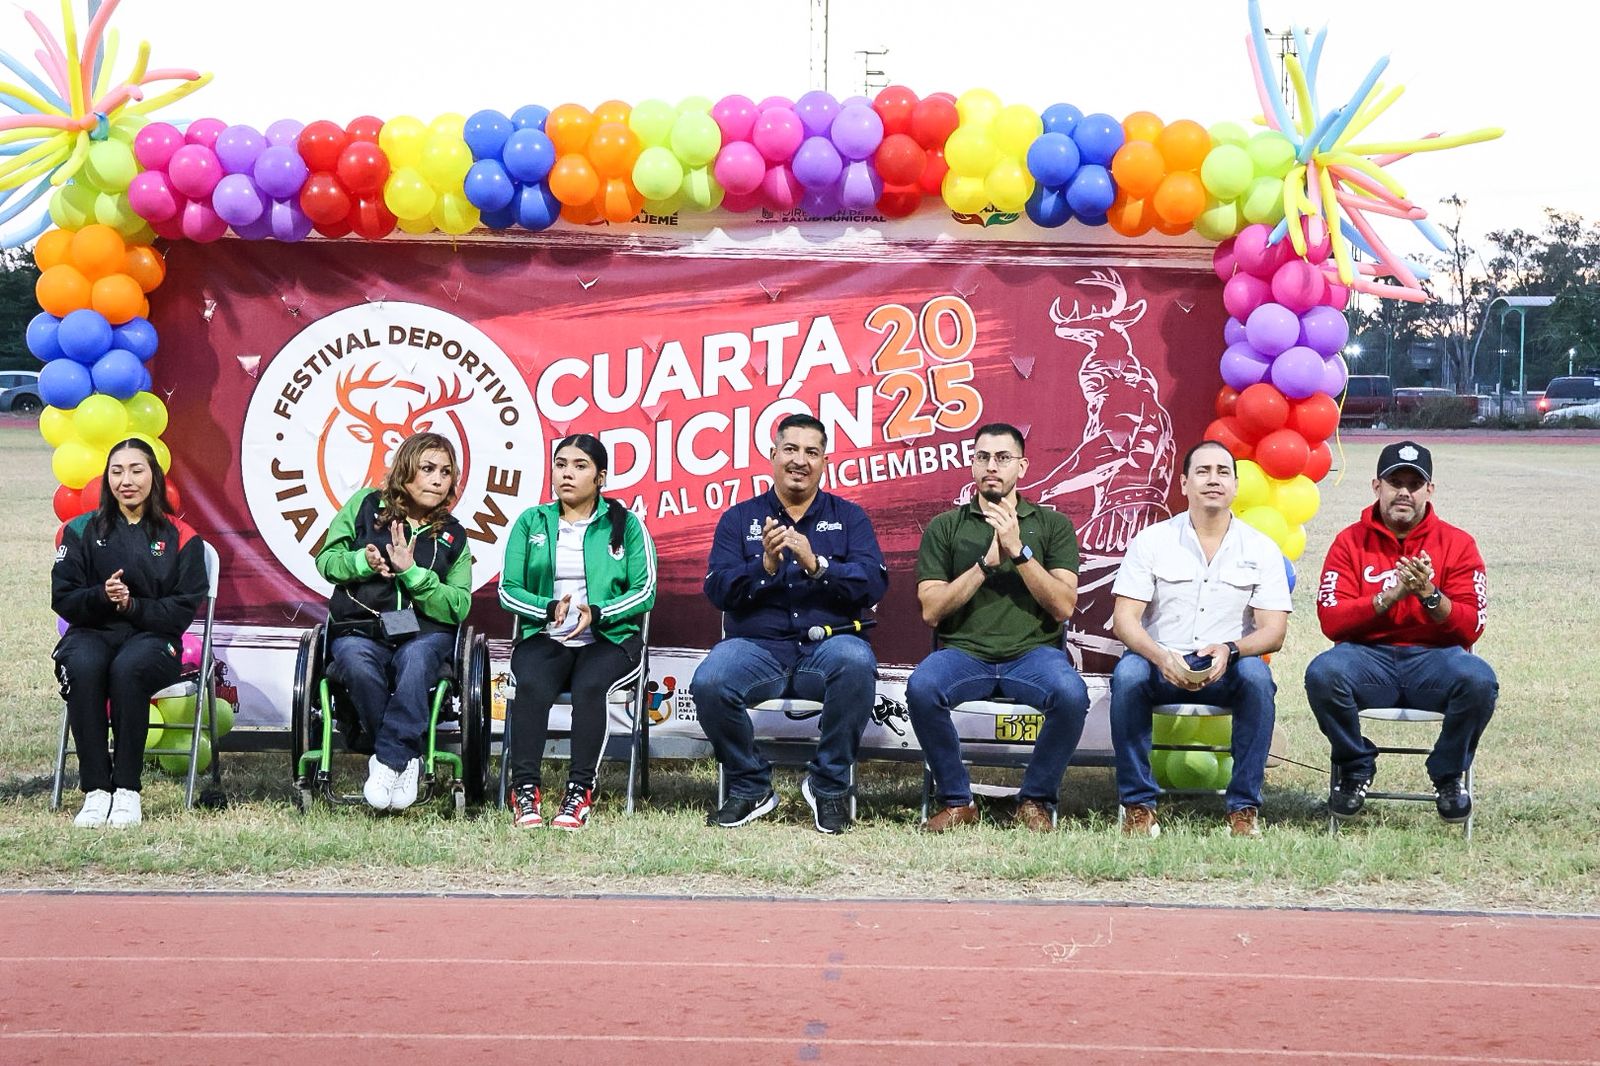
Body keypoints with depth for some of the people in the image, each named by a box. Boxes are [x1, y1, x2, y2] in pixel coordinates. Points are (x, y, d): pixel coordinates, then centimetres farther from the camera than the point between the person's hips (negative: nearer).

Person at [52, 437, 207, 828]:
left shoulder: (180, 538, 6)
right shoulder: (82, 531, 11)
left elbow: (183, 609, 1)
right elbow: (62, 598, 5)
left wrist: (132, 605, -14)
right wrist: (102, 597, -15)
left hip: (153, 637, -1)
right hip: (92, 632, 1)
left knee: (128, 668, -37)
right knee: (83, 667, -35)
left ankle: (127, 789, -29)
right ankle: (96, 790, -32)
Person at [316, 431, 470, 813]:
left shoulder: (452, 536, 13)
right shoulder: (366, 505, 11)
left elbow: (458, 607, 2)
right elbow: (327, 560, 11)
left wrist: (411, 572, -11)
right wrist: (363, 562, -10)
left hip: (425, 632, 1)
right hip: (358, 630, 0)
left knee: (414, 660, -37)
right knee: (358, 666, -37)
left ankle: (389, 760, -33)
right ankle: (406, 760, -23)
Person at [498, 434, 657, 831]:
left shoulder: (625, 524, 8)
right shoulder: (531, 523, 13)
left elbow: (645, 591, 0)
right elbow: (508, 589, 6)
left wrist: (597, 613, -17)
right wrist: (549, 609, -14)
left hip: (609, 638, -1)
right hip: (544, 636, 1)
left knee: (589, 685, -35)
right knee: (531, 685, -33)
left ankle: (580, 793, -35)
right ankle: (524, 791, -33)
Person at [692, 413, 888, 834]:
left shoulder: (848, 517, 13)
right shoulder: (739, 519, 14)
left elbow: (873, 583, -3)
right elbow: (717, 590, 1)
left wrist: (816, 565, -17)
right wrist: (765, 566, -16)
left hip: (827, 645, 0)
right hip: (756, 645, 1)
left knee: (857, 662, -36)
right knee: (709, 683, -31)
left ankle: (829, 784, -14)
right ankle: (750, 788, -5)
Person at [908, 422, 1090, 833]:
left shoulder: (1052, 525, 12)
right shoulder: (944, 528, 13)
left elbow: (1063, 607, 0)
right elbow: (931, 610, 1)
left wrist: (1019, 550, -9)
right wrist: (987, 561, -7)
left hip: (1032, 652, 0)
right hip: (963, 652, 0)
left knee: (1071, 694, -34)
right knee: (921, 687, -33)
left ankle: (1036, 799, -9)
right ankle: (956, 800, -12)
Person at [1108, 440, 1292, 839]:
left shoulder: (1261, 549, 6)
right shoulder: (1152, 540, 4)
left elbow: (1273, 631, -3)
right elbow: (1124, 619, -4)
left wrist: (1229, 650, -25)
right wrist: (1161, 657, -25)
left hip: (1227, 671, 0)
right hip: (1161, 665, 0)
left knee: (1256, 675, -33)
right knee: (1128, 673, -33)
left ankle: (1244, 807, -23)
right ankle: (1138, 804, -21)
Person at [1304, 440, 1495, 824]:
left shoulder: (1458, 544, 6)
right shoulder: (1351, 542, 6)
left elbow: (1470, 627, -3)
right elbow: (1331, 620, -5)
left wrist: (1430, 595, -20)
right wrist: (1389, 596, -18)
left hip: (1433, 659, 0)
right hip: (1369, 658, 0)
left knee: (1480, 680, -33)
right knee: (1323, 673, -33)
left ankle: (1449, 774, -4)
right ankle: (1355, 768, -4)